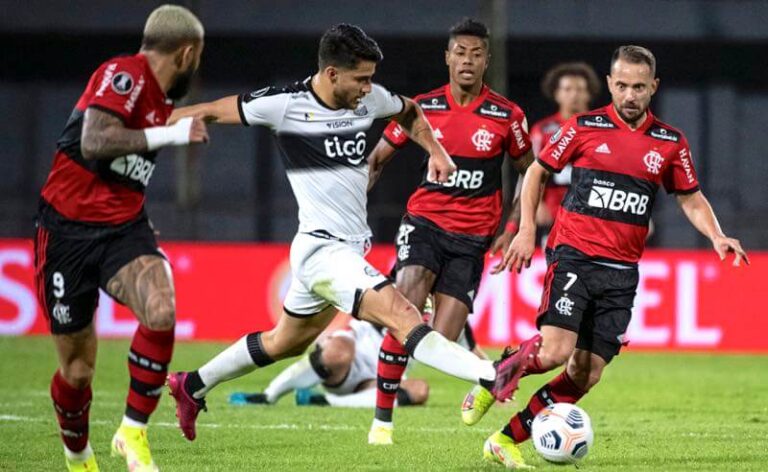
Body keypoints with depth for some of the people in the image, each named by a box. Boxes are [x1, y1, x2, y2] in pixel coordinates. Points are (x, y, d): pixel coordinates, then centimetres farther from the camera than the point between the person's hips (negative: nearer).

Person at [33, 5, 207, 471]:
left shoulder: (162, 101, 15)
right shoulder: (124, 75, -13)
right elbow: (93, 142, -28)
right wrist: (169, 135, -24)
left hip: (123, 229, 6)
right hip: (69, 229, -6)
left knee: (161, 312, -25)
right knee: (78, 368, 2)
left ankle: (134, 432, -11)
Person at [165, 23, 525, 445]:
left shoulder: (369, 99, 3)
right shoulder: (286, 104, -14)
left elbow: (409, 112, 25)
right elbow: (212, 112, -2)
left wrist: (435, 151, 10)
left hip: (350, 250, 9)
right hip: (322, 249, -9)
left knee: (285, 343, 23)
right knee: (402, 316, -22)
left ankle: (192, 386, 39)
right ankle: (492, 376, -36)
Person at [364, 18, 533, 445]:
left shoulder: (507, 116, -2)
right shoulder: (423, 107, 0)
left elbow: (530, 173, 11)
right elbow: (376, 159, 10)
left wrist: (512, 230, 3)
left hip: (472, 237, 0)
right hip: (425, 221, 0)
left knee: (442, 344, -9)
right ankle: (383, 419, -18)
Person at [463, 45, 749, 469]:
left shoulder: (670, 143, 7)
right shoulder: (584, 128, 0)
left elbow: (691, 199, 14)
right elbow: (537, 172, 9)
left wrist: (717, 237, -4)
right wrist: (527, 230, 0)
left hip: (621, 273, 3)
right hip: (573, 256, -3)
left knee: (586, 374, -3)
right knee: (555, 351, -22)